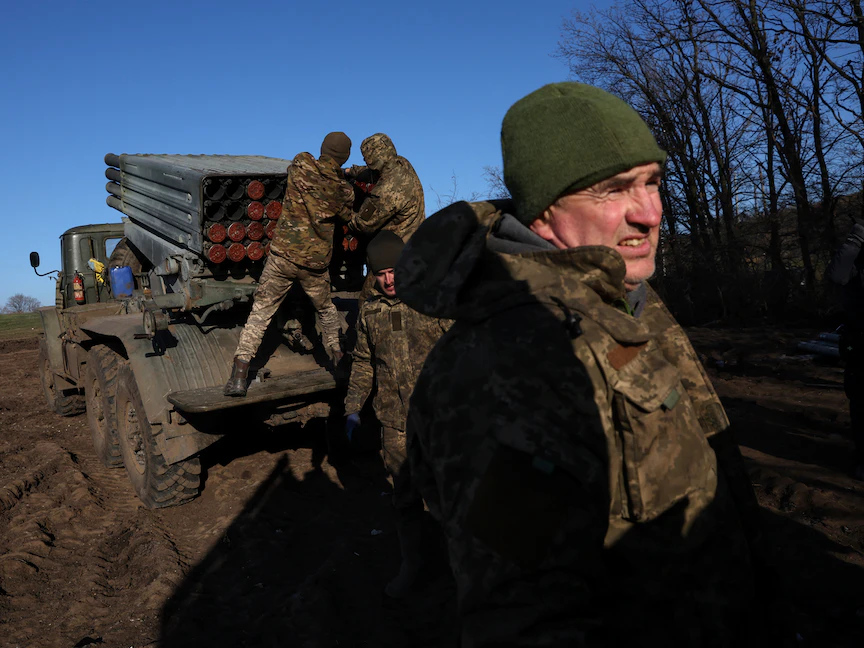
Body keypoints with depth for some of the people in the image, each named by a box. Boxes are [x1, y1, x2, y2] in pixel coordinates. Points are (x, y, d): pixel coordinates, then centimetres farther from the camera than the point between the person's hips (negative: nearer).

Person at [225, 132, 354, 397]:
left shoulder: (300, 164, -4)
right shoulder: (344, 189, -2)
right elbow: (348, 217, 15)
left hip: (283, 254, -1)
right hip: (316, 263, 1)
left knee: (260, 312, 3)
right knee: (326, 308, 27)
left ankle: (239, 375, -4)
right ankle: (337, 355, 38)